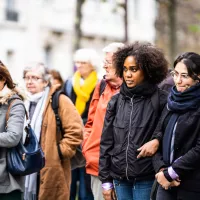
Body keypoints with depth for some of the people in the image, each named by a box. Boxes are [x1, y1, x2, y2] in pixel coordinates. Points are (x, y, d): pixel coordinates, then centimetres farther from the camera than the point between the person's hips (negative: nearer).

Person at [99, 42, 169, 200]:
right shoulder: (116, 102, 6)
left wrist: (157, 141, -18)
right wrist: (106, 180, 7)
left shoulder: (160, 100, -6)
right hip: (120, 178, 4)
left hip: (147, 180, -4)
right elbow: (106, 142, 8)